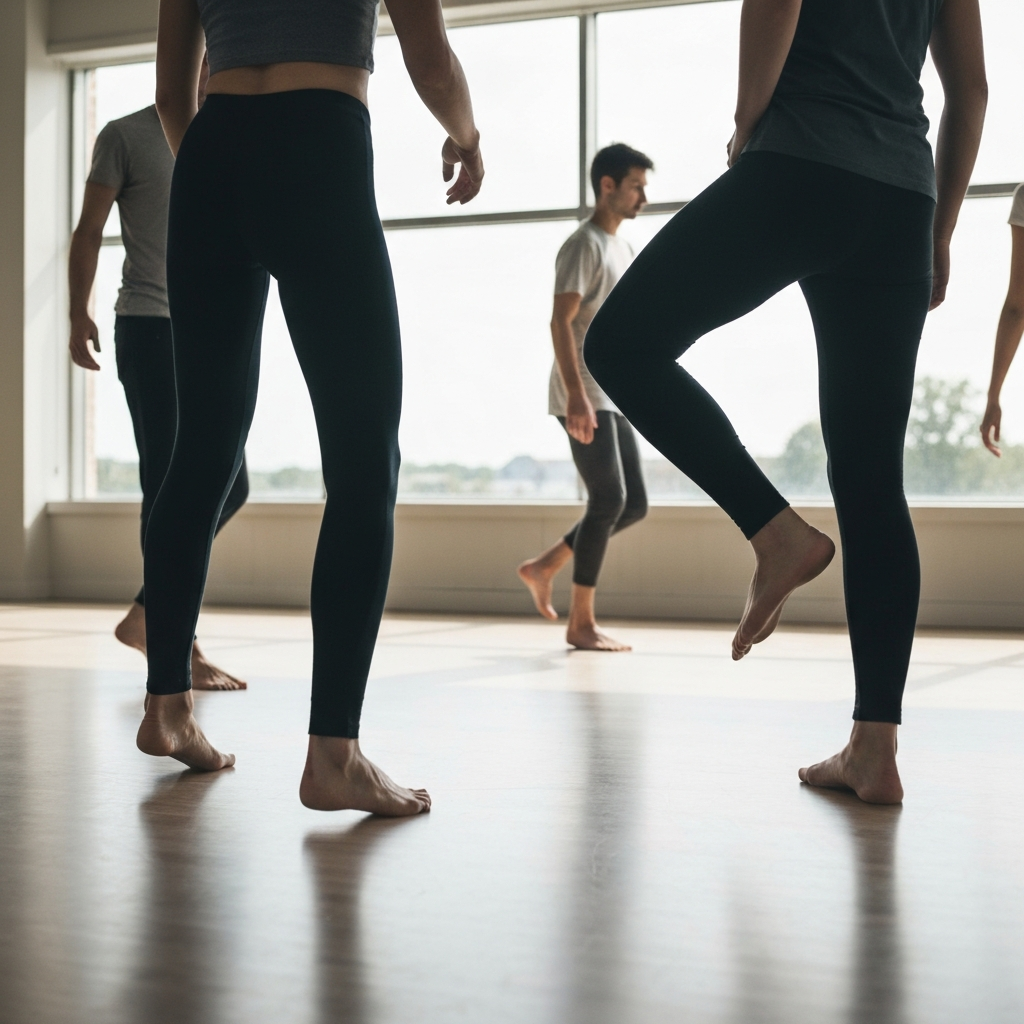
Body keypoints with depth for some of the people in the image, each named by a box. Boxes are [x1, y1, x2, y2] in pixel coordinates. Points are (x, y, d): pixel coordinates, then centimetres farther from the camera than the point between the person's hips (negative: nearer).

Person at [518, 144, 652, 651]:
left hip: (613, 399, 9)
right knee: (608, 500, -10)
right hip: (584, 398, -9)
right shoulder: (584, 244, -9)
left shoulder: (623, 249, 19)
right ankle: (581, 623, -2)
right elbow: (561, 322, -18)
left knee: (633, 504, 7)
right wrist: (577, 395, -26)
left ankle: (544, 567, 17)